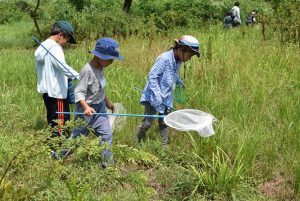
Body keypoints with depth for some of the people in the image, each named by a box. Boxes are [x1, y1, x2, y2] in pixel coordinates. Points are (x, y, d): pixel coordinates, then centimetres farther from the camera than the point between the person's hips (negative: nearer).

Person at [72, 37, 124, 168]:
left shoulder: (102, 68, 1)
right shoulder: (87, 70, -24)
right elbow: (79, 92, -25)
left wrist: (107, 101, 22)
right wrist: (86, 107, -38)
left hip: (99, 107, 7)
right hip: (86, 108, -7)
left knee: (107, 134, 3)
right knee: (77, 136, 6)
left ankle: (108, 162, 13)